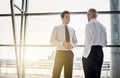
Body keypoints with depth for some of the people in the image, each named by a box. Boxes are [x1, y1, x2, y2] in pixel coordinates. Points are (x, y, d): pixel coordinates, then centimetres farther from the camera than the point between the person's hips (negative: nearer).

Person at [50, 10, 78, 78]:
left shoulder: (72, 30, 13)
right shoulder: (56, 28, 2)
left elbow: (75, 42, 16)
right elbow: (52, 41, -6)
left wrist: (72, 45, -8)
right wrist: (63, 43, -20)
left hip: (69, 53, 4)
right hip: (60, 53, -3)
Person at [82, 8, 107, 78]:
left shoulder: (89, 25, -8)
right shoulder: (102, 26, 12)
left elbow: (88, 41, -13)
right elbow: (105, 42, 14)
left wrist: (85, 54, -7)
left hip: (91, 52, -7)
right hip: (100, 52, 7)